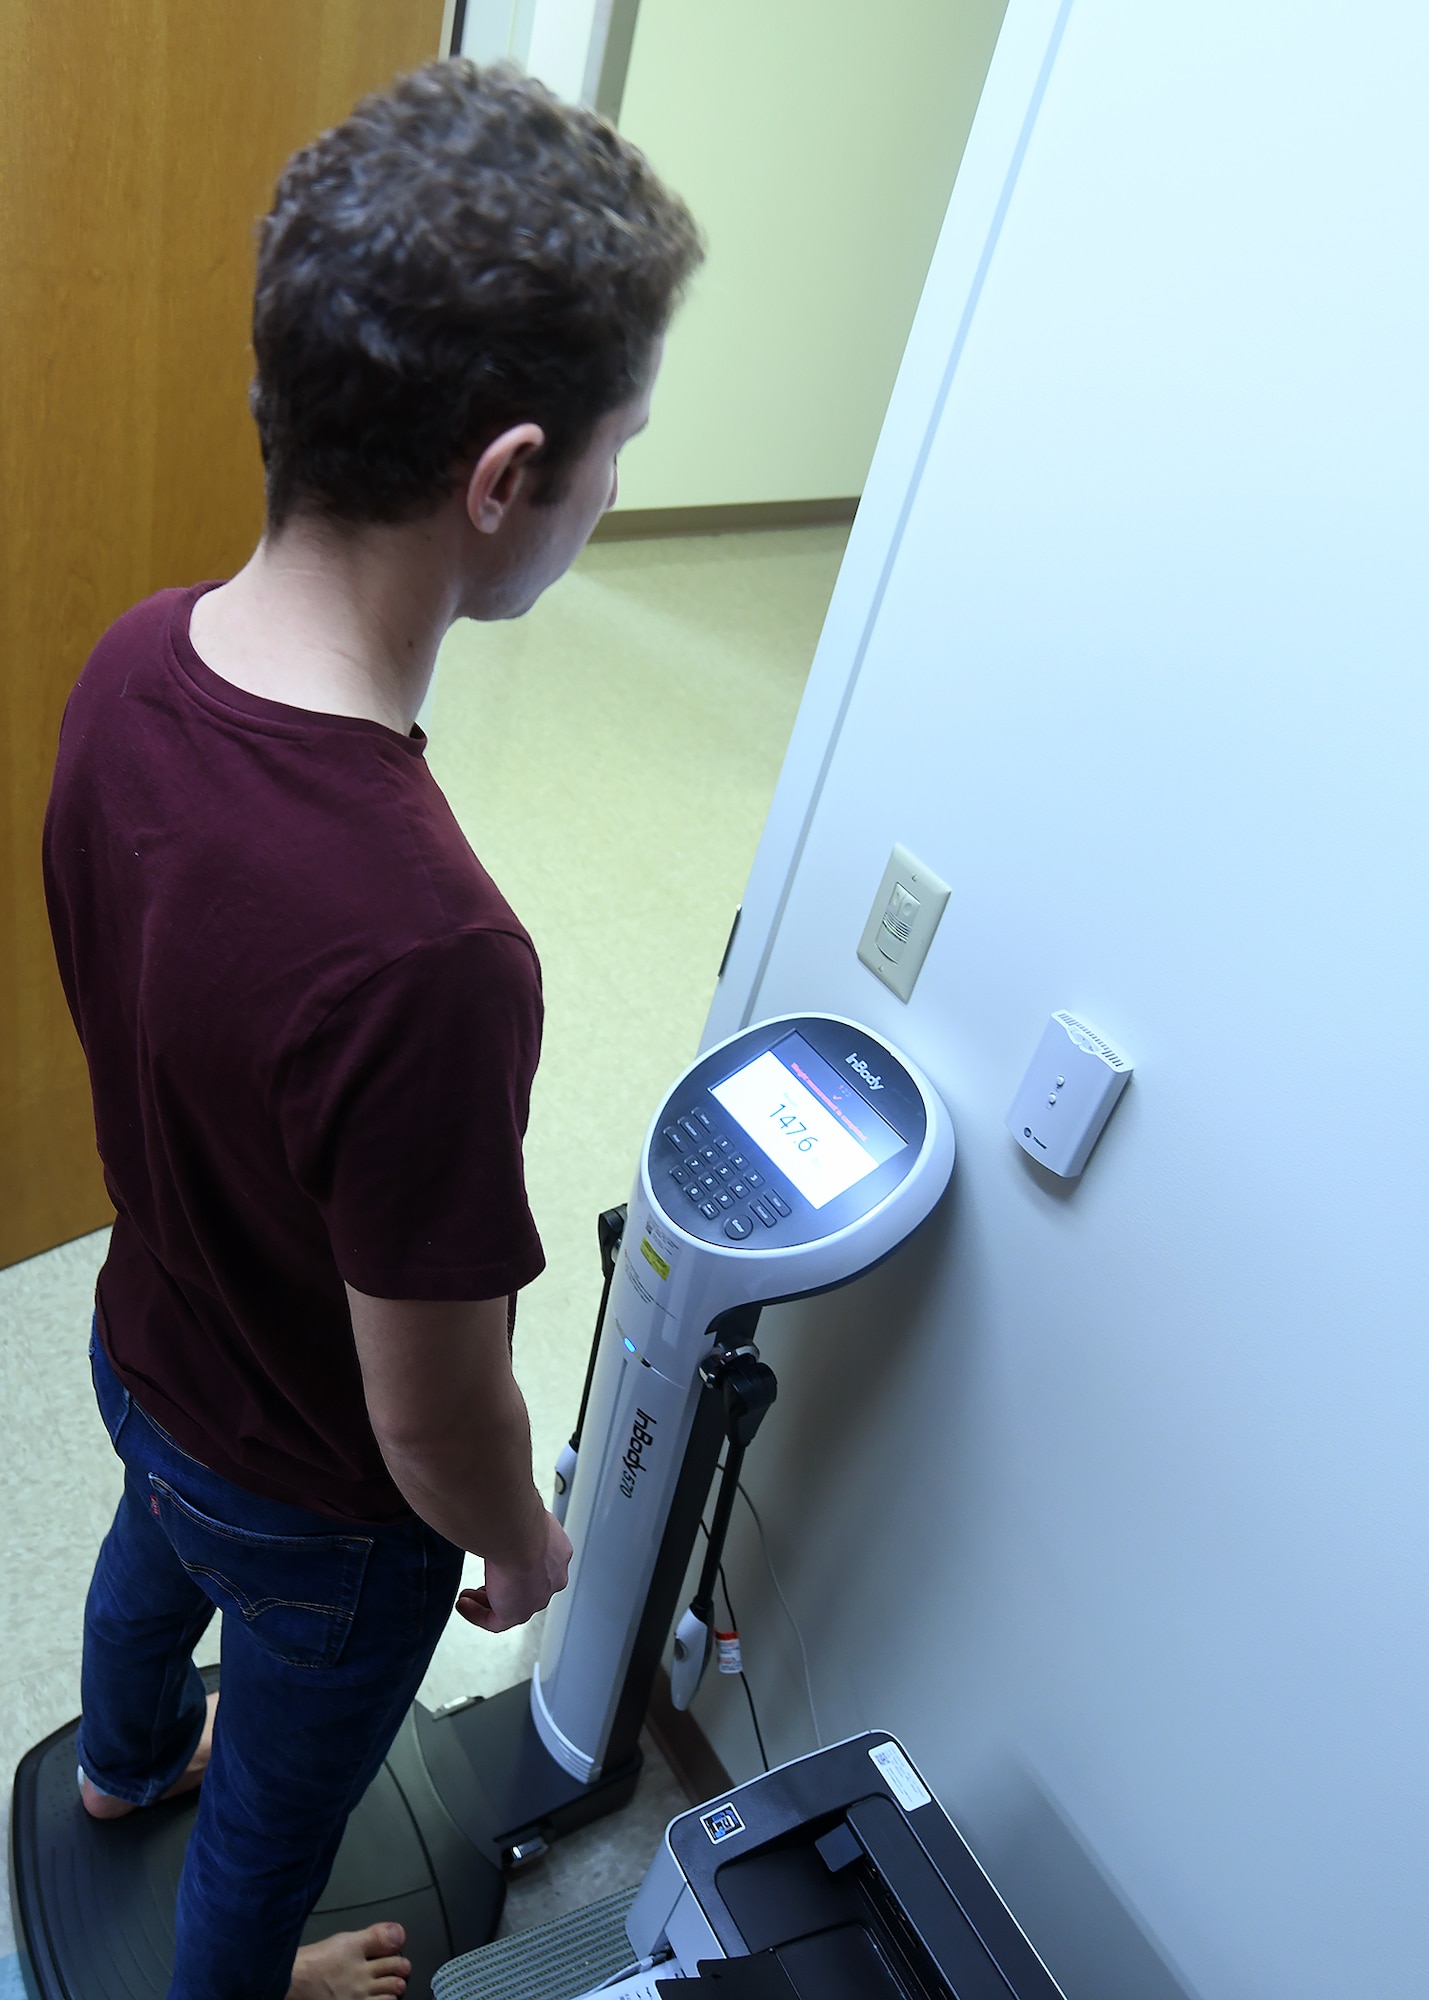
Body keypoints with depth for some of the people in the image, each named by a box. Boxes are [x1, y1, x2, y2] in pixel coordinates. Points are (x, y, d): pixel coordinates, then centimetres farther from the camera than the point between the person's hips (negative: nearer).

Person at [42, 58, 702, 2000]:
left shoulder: (135, 659, -20)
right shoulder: (427, 954, -45)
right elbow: (434, 1420, -29)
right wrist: (524, 1545, -7)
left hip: (146, 1342, 7)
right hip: (313, 1510, -6)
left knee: (154, 1556, 39)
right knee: (280, 1802, 28)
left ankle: (123, 1760, 74)